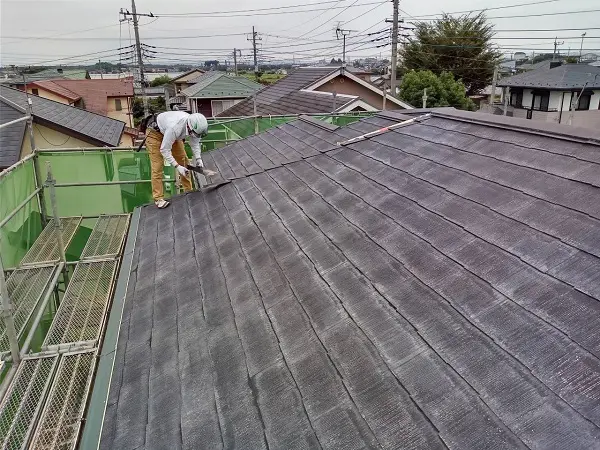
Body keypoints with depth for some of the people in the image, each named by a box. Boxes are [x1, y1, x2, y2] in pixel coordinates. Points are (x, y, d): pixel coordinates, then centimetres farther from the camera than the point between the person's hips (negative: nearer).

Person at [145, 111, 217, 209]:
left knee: (183, 160, 3)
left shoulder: (195, 125, -24)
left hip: (172, 134, 7)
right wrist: (177, 166, -36)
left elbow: (195, 144, -6)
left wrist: (198, 159, -19)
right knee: (157, 166, -11)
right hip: (155, 132, -7)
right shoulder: (174, 127, -44)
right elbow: (164, 150, -34)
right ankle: (158, 198, -8)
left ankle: (189, 191, 13)